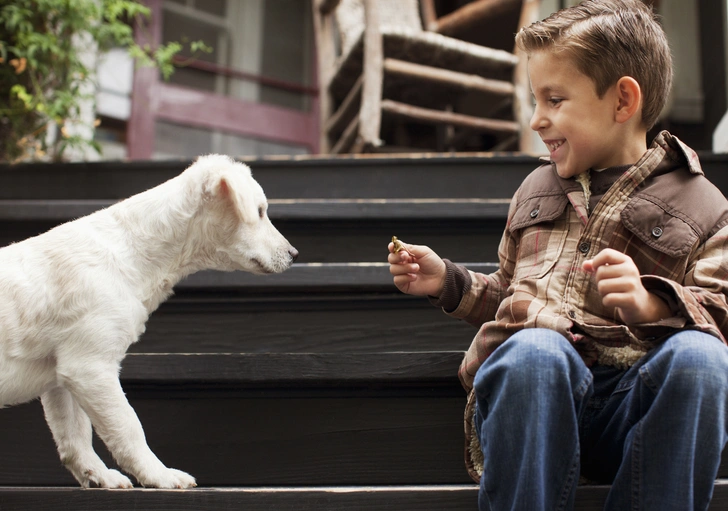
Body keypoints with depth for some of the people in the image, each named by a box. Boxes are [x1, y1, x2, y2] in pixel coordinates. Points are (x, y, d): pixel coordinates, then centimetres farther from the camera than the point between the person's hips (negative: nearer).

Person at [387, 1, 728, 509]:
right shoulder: (537, 189, 27)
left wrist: (652, 304, -17)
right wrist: (448, 282, 18)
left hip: (633, 401, -1)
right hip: (534, 386, 2)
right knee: (534, 349, -35)